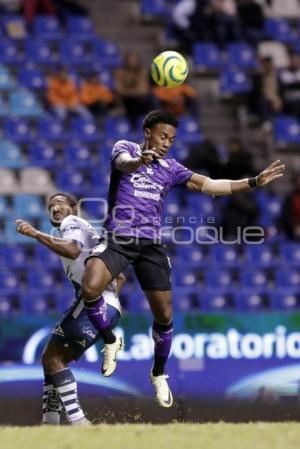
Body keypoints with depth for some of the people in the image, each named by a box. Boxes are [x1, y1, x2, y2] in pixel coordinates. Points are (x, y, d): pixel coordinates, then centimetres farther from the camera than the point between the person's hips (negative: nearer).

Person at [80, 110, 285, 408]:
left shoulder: (170, 168, 14)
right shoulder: (125, 148, 2)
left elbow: (208, 185, 14)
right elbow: (123, 163, -23)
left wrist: (254, 182, 7)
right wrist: (140, 161, -48)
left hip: (150, 244, 4)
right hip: (117, 238, -4)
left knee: (164, 314, 1)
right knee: (90, 287, -30)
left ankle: (159, 374, 24)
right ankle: (110, 341, -3)